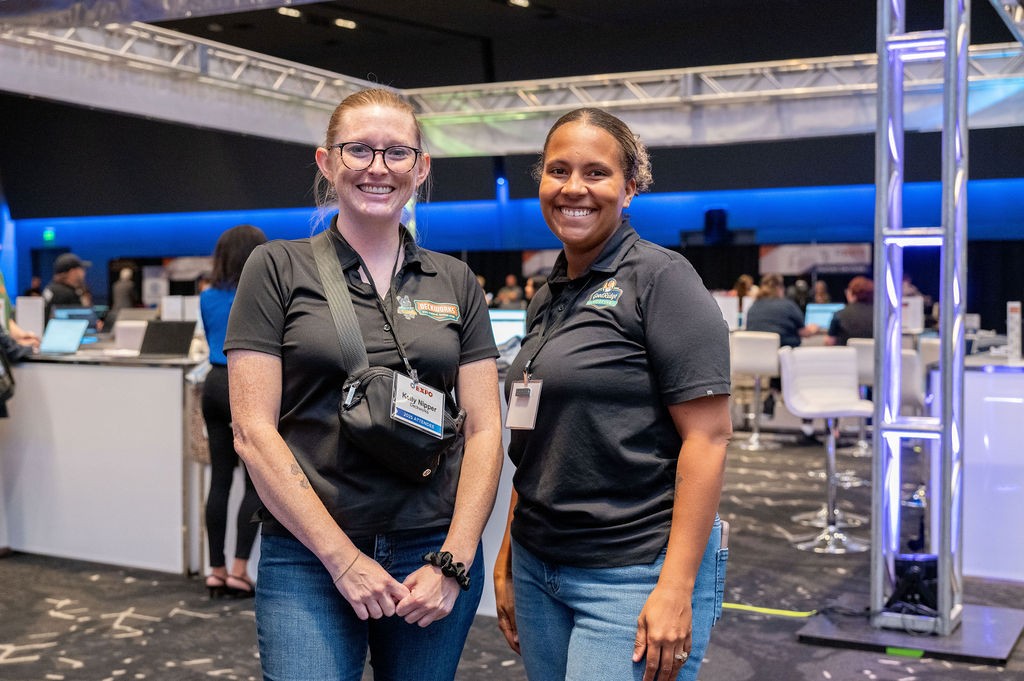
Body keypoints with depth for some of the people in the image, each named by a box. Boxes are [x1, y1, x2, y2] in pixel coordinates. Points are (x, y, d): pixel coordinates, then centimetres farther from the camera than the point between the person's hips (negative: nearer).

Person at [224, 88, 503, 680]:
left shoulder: (456, 283, 8)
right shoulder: (278, 269, 0)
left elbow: (484, 430, 5)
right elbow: (254, 430, -6)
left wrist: (453, 562, -6)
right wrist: (343, 558, -11)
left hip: (437, 553, 3)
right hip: (309, 559, -2)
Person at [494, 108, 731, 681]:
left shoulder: (659, 277, -9)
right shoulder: (548, 299, 12)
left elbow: (708, 436, -15)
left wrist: (676, 588, -19)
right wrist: (508, 559, 16)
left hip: (636, 577, -7)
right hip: (538, 567, 7)